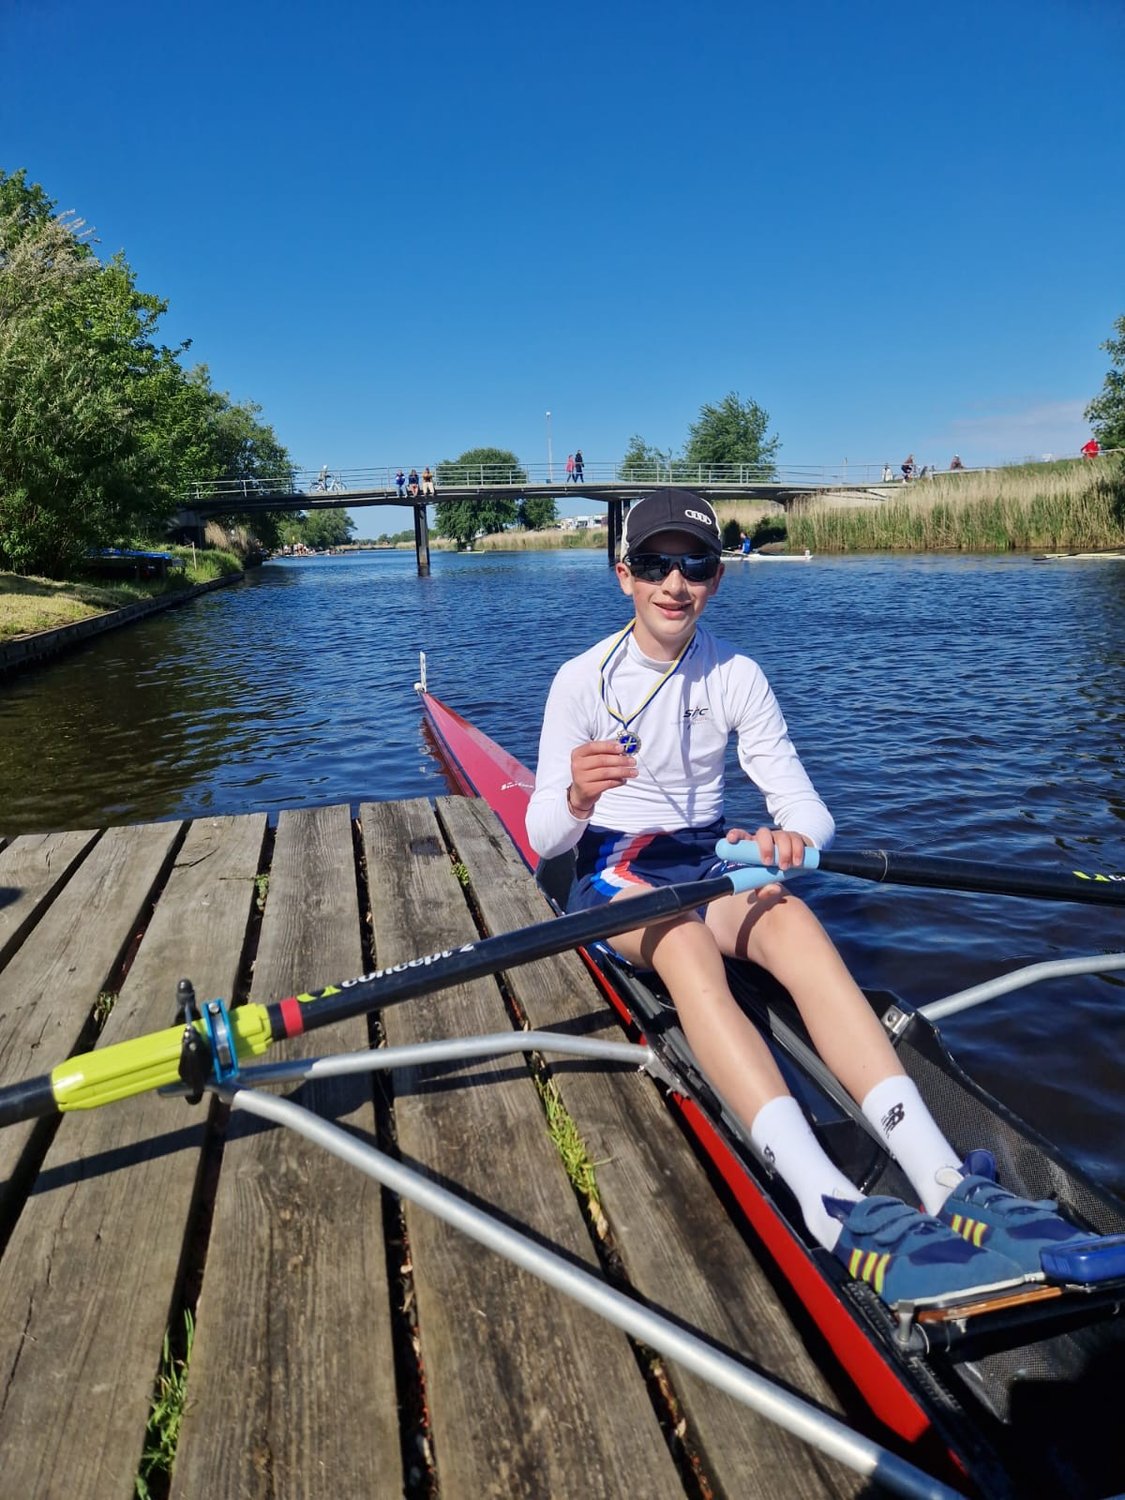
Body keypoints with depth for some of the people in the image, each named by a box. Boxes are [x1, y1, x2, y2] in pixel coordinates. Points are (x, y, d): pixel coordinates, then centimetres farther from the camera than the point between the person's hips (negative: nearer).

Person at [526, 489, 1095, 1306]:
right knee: (684, 940, -37)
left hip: (709, 860, 2)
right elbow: (543, 838, -12)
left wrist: (792, 833, -31)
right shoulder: (584, 679, -8)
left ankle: (946, 1185, -46)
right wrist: (577, 800, -36)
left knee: (795, 922, -32)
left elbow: (809, 809, -6)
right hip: (611, 871, -2)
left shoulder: (737, 677, -2)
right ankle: (834, 1208, -53)